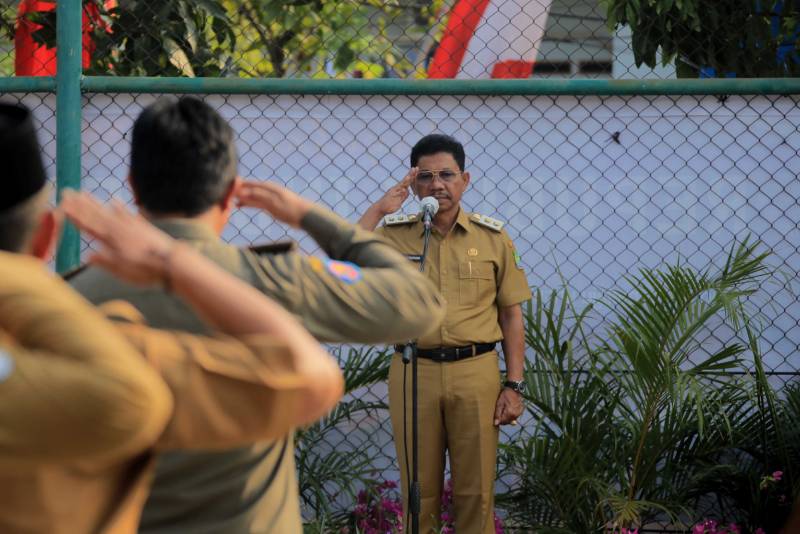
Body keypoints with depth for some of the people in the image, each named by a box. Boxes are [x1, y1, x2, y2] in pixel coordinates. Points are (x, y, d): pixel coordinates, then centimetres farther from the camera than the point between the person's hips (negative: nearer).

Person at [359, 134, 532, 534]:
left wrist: (514, 386, -1)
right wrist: (379, 210, -11)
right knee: (419, 489, 8)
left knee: (475, 490, 5)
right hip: (413, 372, 0)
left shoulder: (492, 237, 3)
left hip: (476, 373, 0)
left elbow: (511, 315, 5)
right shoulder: (394, 234, 3)